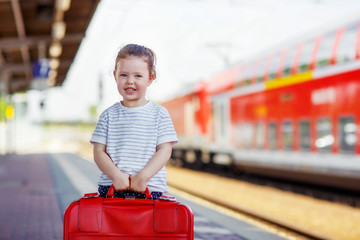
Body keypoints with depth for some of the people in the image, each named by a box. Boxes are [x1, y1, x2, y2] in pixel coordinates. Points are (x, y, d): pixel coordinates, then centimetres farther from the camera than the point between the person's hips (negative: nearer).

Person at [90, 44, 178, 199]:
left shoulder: (159, 113, 5)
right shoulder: (109, 115, 9)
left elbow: (164, 151, -1)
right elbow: (99, 152, 5)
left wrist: (143, 176, -13)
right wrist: (116, 175, -12)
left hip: (150, 188, -1)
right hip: (111, 186, 1)